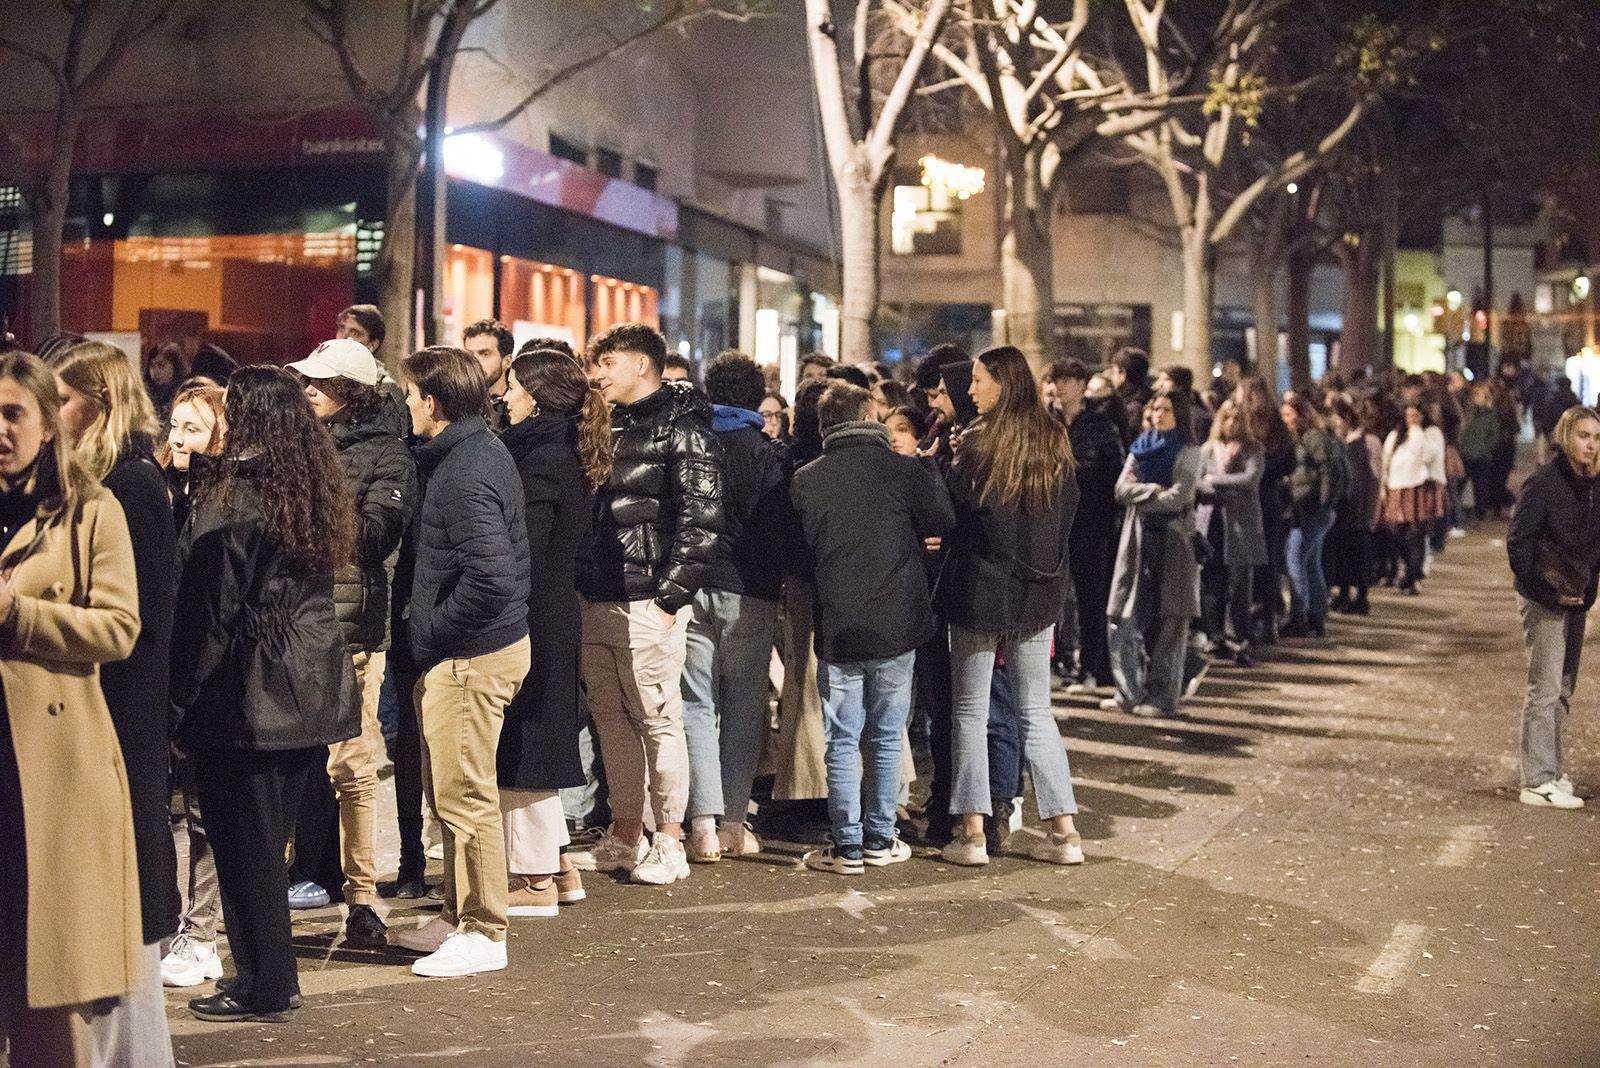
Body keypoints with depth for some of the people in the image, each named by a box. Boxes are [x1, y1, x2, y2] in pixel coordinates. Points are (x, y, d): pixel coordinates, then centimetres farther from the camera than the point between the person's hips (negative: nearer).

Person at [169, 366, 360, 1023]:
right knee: (269, 841, 17)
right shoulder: (318, 495, 8)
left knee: (246, 848, 3)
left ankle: (265, 990, 10)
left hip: (246, 698, -7)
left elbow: (208, 616, -14)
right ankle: (271, 975, 25)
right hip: (312, 695, 7)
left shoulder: (230, 504, -15)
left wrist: (180, 706, -7)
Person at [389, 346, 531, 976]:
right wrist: (427, 636, 16)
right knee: (446, 791, 18)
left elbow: (490, 579, -27)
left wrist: (427, 635, -16)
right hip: (458, 653, 11)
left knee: (465, 795, -2)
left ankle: (484, 935, 7)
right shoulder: (479, 450, 12)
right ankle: (459, 917, 29)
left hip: (472, 656, -11)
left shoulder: (466, 475, -20)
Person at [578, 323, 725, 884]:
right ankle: (626, 833, 21)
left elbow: (700, 522, -14)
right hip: (596, 600, 8)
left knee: (657, 720, -2)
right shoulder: (611, 426, 17)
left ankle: (669, 842, 6)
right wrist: (581, 587, 13)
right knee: (611, 717, 11)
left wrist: (670, 597, -19)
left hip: (646, 601, -8)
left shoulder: (684, 431, -7)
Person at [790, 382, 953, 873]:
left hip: (837, 629, 0)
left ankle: (847, 846, 7)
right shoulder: (905, 470, -7)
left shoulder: (804, 481, -4)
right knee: (887, 737, 11)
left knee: (842, 741, 7)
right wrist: (931, 476, 19)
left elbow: (799, 554, 5)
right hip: (897, 628, 0)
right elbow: (944, 524, 4)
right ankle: (880, 840, 17)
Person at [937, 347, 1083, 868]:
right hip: (1038, 591, 5)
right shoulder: (1055, 441, 3)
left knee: (970, 711, 5)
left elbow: (951, 508, -10)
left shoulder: (979, 441, -12)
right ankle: (1063, 829, 9)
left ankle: (972, 833, 4)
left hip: (979, 589, -4)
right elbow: (1069, 508, 13)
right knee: (1036, 711, 12)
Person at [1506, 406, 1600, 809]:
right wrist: (1548, 591, -18)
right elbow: (1518, 542, -16)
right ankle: (1539, 782, -2)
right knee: (1545, 690, -6)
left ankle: (1551, 771, 24)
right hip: (1544, 601, -8)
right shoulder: (1543, 482, -14)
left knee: (1563, 691, 14)